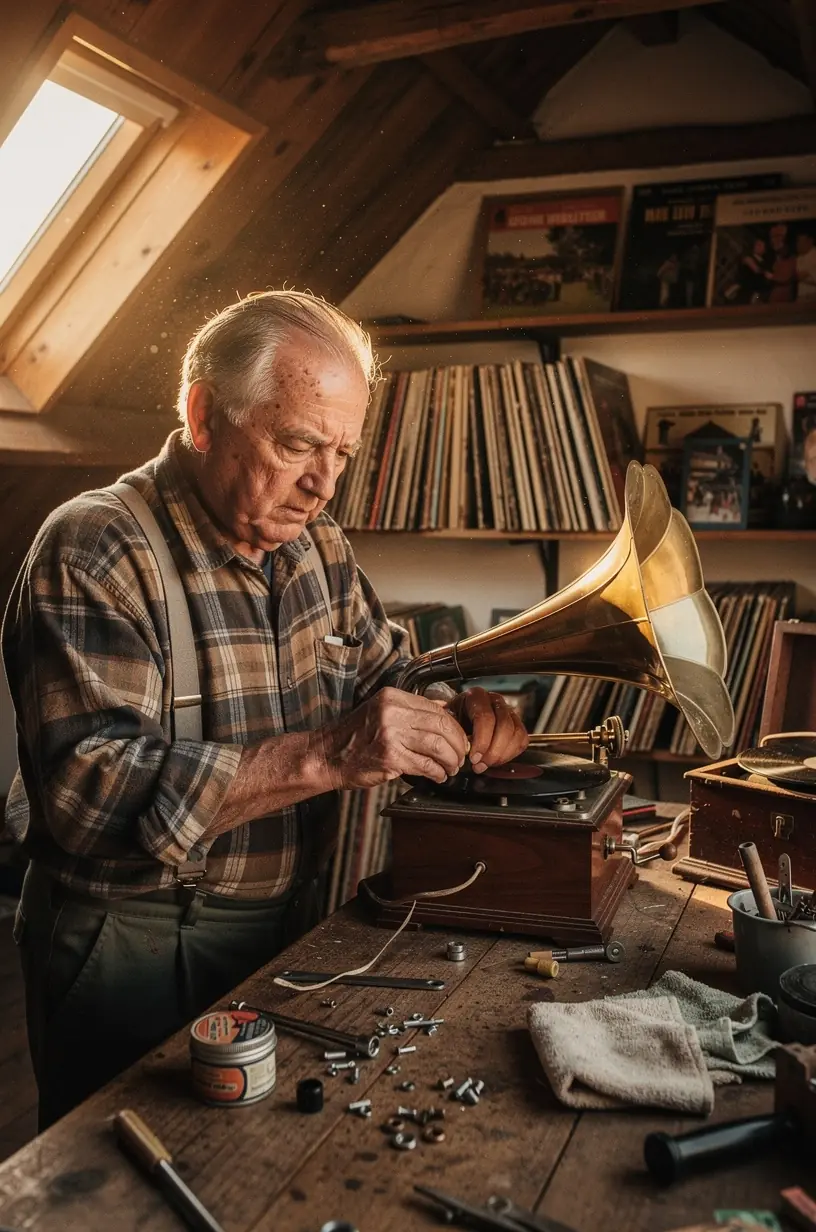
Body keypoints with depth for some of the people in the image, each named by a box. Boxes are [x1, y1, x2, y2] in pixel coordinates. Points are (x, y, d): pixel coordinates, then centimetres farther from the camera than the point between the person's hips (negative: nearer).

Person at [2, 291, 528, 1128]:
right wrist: (324, 756, -36)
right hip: (134, 953, -6)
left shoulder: (317, 545, 2)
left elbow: (386, 671, 13)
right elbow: (92, 791, -30)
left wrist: (457, 715, -10)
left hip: (289, 922, 6)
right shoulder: (94, 552, -20)